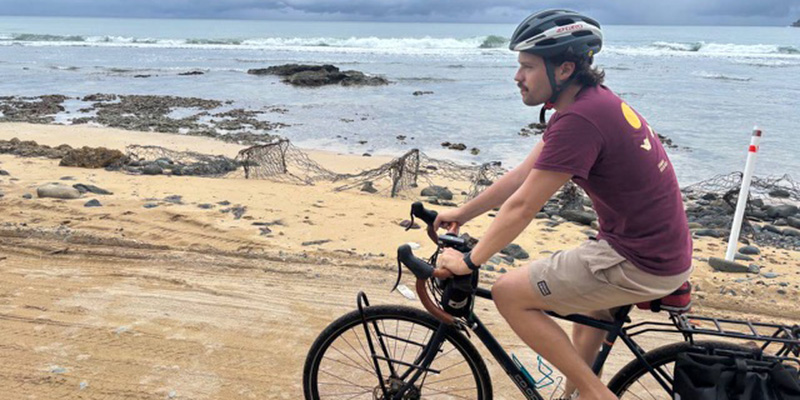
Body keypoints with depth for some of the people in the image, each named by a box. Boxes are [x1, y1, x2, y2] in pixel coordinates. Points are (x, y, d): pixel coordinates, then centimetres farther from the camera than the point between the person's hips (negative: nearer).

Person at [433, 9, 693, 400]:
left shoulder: (579, 119, -22)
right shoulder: (592, 101, 9)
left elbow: (521, 206, -19)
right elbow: (521, 174, 13)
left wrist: (469, 260, -7)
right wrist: (462, 212, 17)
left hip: (640, 262, -10)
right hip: (666, 247, 10)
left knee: (509, 293, -5)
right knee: (588, 296, 35)